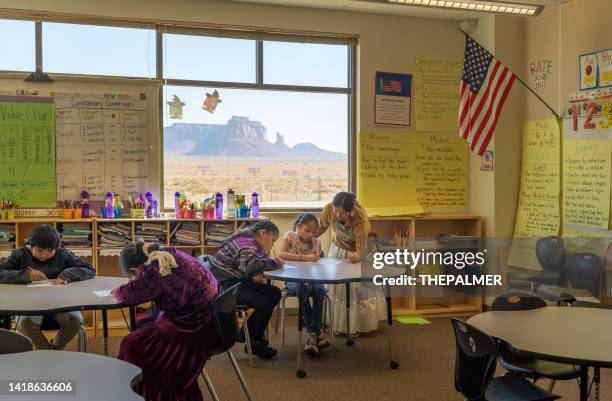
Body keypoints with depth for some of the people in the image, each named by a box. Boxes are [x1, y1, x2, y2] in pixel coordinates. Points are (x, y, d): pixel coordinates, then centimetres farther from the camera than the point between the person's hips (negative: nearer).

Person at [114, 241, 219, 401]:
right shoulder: (171, 254, 6)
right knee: (141, 326, 18)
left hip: (195, 332, -10)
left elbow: (128, 295, -9)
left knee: (131, 345, 0)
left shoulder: (153, 271, -20)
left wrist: (117, 291, 13)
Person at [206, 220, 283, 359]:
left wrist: (274, 263, -5)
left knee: (275, 293, 8)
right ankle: (254, 343, 2)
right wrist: (274, 263, -24)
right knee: (266, 304, -20)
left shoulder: (252, 243, 15)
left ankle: (248, 332, 15)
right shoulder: (246, 245, -18)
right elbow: (249, 267, -35)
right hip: (226, 285, -11)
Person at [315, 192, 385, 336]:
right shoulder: (329, 209, -31)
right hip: (338, 250, 3)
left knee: (358, 286, 3)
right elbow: (320, 228, -11)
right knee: (336, 286, 5)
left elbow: (360, 249, -37)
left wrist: (357, 256, -59)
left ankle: (356, 325, 23)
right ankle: (339, 324, 23)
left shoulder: (360, 217, -39)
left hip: (357, 251, -3)